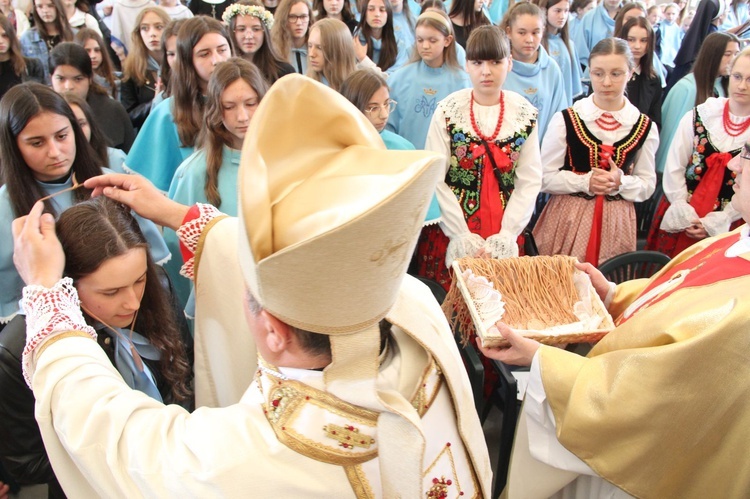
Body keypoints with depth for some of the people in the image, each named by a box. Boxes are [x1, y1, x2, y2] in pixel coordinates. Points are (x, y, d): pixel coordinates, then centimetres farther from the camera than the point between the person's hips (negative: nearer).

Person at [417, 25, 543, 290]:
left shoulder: (525, 115, 1)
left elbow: (530, 182, -1)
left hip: (505, 233, 2)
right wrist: (462, 236, -14)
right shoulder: (448, 110, -5)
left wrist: (506, 235, -12)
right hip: (451, 231, -1)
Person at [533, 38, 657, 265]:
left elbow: (648, 184, 7)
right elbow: (545, 177, -4)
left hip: (615, 223, 2)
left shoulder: (644, 127, 2)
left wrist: (621, 182, -12)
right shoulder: (566, 120, -5)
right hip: (568, 220, -2)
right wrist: (585, 181, -17)